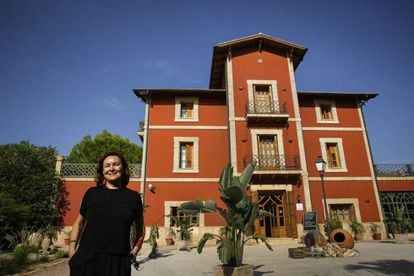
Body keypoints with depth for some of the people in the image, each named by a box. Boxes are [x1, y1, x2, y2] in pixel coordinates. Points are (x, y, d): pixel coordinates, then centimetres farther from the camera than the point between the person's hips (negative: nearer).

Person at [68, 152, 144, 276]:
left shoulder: (133, 196, 2)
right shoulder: (92, 193, 3)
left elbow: (140, 227, 14)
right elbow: (79, 222, 13)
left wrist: (134, 251, 5)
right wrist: (72, 249, 3)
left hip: (118, 261, 0)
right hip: (86, 259, 1)